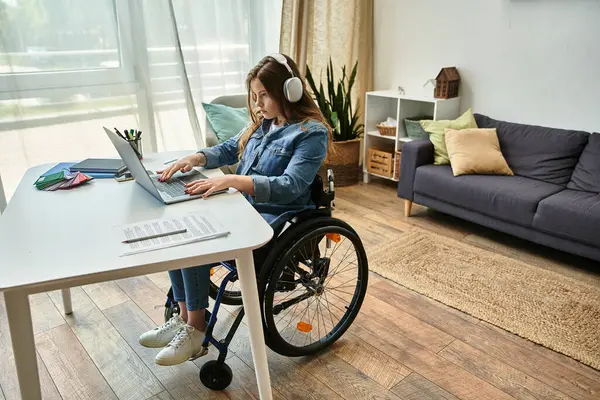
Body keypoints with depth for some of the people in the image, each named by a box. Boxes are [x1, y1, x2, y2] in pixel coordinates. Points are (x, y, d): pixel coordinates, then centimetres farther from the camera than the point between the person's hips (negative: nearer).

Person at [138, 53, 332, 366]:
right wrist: (195, 158, -1)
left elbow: (290, 186, -24)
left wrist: (232, 180, -33)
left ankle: (196, 330, -6)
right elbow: (229, 149, 21)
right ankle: (184, 317, 0)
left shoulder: (312, 132, -12)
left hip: (274, 219, -8)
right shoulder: (263, 123, 13)